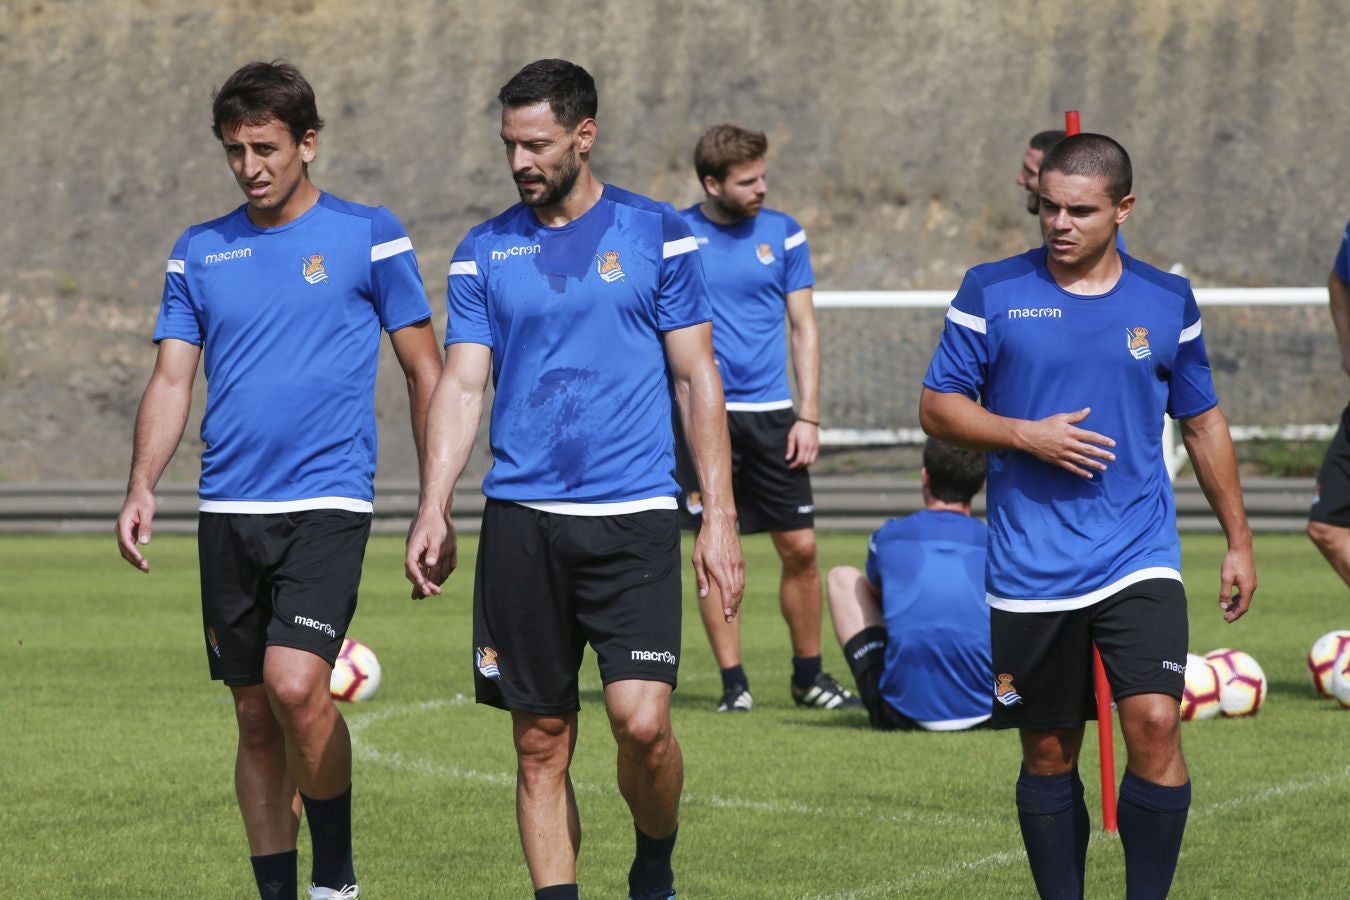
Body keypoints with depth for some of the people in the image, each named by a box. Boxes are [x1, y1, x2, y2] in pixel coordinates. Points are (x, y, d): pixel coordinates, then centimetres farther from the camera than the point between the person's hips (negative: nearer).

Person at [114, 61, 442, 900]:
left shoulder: (369, 236, 0)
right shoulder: (200, 252, 10)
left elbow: (426, 373, 4)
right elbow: (172, 379, 9)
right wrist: (143, 487, -7)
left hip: (328, 500, -4)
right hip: (228, 512, 4)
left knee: (295, 683, -21)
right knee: (256, 718, 7)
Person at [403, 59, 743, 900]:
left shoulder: (656, 234, 4)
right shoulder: (485, 251, 9)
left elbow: (697, 378, 4)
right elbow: (462, 383, 5)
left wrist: (720, 518, -2)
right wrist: (434, 508, -8)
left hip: (634, 516, -2)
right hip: (521, 520, 2)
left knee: (642, 721, -14)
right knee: (541, 744, 3)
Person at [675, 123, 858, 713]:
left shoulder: (783, 233, 6)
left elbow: (803, 329, 8)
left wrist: (809, 417, 1)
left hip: (772, 414, 2)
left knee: (800, 547, 0)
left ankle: (809, 676, 13)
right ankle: (733, 682, 5)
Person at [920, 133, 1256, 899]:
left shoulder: (1167, 303, 5)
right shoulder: (993, 292, 0)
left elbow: (1203, 423, 15)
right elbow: (938, 407, 2)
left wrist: (1238, 539, 14)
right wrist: (1025, 435, -14)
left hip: (1140, 558, 0)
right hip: (1030, 569, 0)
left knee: (1155, 723, -17)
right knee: (1049, 756, 6)